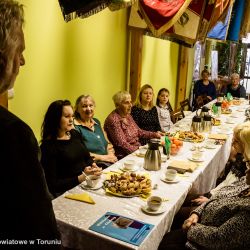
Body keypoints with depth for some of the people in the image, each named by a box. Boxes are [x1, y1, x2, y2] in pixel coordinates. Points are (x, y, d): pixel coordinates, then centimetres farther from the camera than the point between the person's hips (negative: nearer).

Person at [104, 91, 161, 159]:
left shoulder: (127, 116, 9)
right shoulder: (113, 119, -17)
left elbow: (139, 132, 17)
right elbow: (122, 144, -21)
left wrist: (155, 134, 7)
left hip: (138, 149, 8)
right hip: (124, 156, -8)